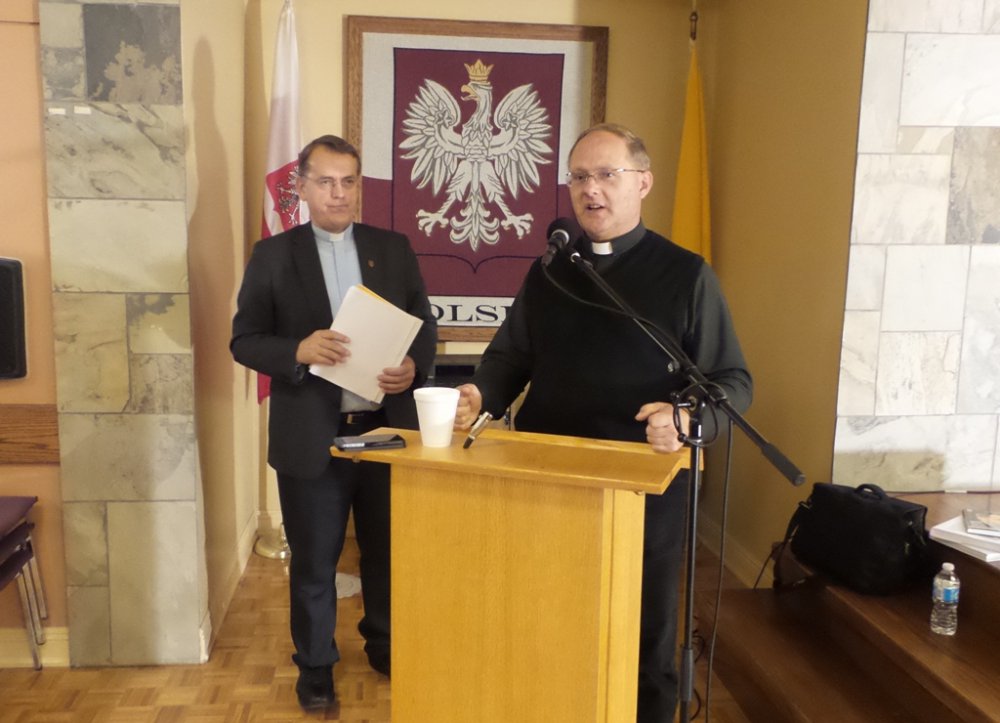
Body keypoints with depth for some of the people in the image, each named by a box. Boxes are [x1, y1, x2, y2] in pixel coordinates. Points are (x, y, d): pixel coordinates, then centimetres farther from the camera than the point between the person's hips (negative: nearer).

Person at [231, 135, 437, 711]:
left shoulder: (394, 248, 6)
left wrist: (414, 367, -14)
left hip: (386, 428, 2)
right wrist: (299, 351, -22)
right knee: (314, 562, 12)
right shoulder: (273, 255, 0)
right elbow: (244, 340, -2)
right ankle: (315, 664, 32)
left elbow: (426, 325, 7)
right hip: (311, 437, -2)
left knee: (388, 550, 17)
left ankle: (386, 645, 40)